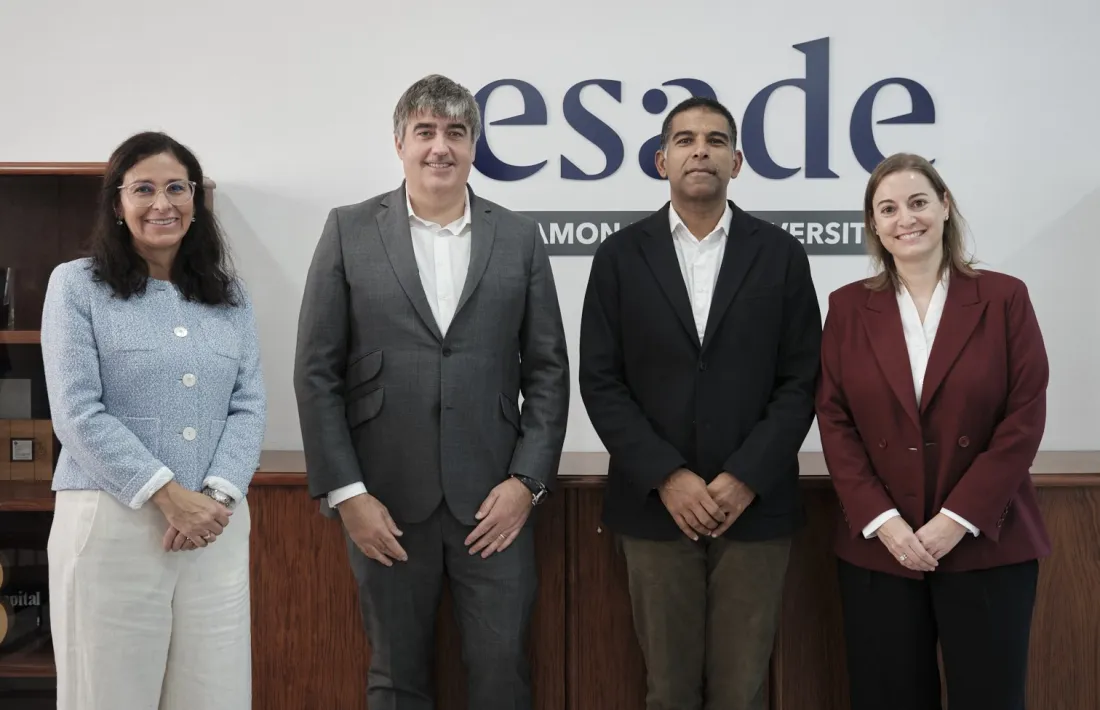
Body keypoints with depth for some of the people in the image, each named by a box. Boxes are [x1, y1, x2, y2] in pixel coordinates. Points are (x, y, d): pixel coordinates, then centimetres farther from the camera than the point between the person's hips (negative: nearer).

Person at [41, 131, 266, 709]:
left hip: (216, 525, 3)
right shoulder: (76, 285, 2)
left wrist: (218, 496, -9)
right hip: (110, 524, -3)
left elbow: (249, 406, 7)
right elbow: (77, 414, -6)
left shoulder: (230, 295, 14)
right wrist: (169, 495, -13)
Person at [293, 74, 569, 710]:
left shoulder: (519, 237, 5)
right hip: (385, 502, 0)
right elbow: (317, 373, -1)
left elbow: (548, 370, 5)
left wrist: (526, 480, -5)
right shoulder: (350, 231, 1)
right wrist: (345, 492, -6)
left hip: (494, 500, 1)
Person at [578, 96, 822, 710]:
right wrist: (669, 478, -11)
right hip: (655, 505, 0)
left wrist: (744, 480, -11)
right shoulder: (621, 256, 3)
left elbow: (802, 381, -1)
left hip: (755, 504, 0)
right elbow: (601, 382, -1)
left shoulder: (781, 254, 4)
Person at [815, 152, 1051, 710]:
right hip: (877, 548, 1)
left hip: (986, 544, -1)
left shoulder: (1004, 298, 1)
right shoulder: (847, 307, 6)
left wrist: (957, 519, -11)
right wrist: (881, 520, -10)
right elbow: (835, 422, 1)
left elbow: (1024, 420, -4)